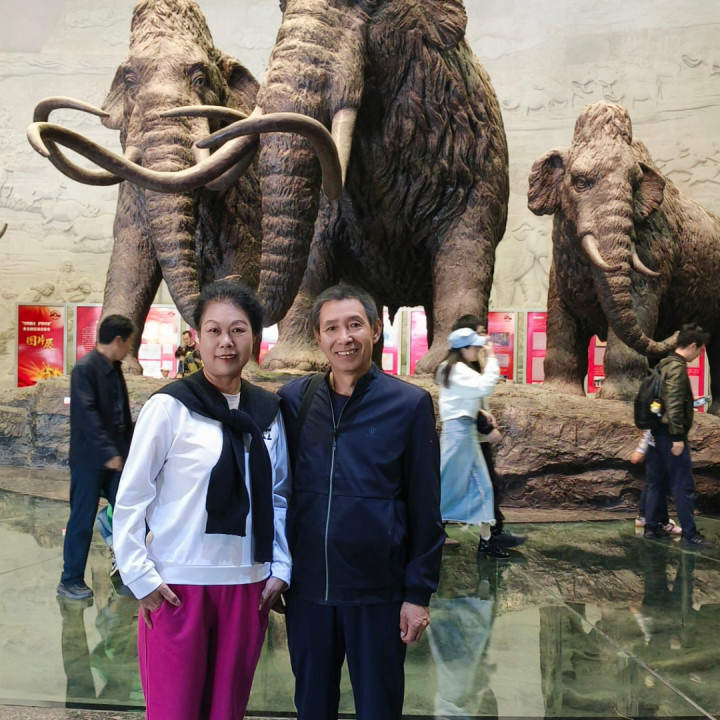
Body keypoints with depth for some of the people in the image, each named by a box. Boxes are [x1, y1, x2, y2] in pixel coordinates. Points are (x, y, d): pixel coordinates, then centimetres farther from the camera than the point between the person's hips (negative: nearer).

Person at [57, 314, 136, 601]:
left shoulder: (115, 369, 10)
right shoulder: (85, 368, -15)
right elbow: (87, 414, -23)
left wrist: (128, 447, 16)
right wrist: (108, 452, -27)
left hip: (116, 454, 8)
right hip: (91, 457, -8)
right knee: (82, 519, 1)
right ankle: (70, 580, 13)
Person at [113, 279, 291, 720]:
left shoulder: (268, 410, 4)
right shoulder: (170, 406, -9)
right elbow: (132, 497, -5)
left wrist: (280, 568, 6)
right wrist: (141, 576, -9)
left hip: (247, 584, 4)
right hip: (178, 584, -3)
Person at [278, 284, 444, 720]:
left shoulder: (410, 404, -7)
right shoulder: (293, 400, 0)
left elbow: (425, 509, -5)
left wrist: (419, 592, -6)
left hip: (378, 589, -2)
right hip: (306, 586, 2)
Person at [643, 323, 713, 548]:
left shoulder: (665, 364, 13)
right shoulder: (677, 367, -16)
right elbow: (674, 405, -22)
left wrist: (690, 403, 30)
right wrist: (678, 437, -22)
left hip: (659, 432, 10)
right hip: (671, 433, -10)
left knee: (658, 482, 14)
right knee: (683, 485, -3)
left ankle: (652, 527, 19)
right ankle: (689, 534, 3)